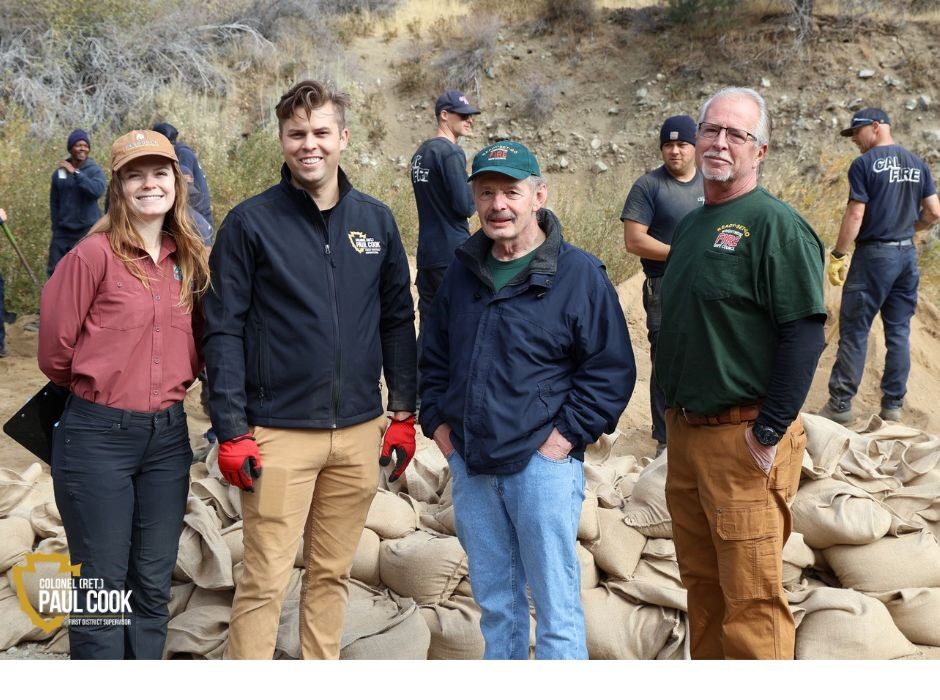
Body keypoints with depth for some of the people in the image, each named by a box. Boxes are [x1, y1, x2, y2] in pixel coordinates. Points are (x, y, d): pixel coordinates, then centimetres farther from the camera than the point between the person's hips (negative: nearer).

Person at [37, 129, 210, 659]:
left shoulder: (190, 259, 6)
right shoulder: (95, 254, -10)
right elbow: (55, 350, -4)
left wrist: (169, 385, 7)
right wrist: (98, 388, 10)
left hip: (168, 435, 5)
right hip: (98, 436, -5)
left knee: (153, 586, 13)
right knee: (103, 589, 4)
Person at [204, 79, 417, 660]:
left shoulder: (376, 220, 6)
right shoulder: (251, 223, -5)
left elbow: (398, 321, 10)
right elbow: (224, 331, -6)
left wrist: (404, 413, 8)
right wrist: (231, 431, -11)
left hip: (360, 433, 4)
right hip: (279, 435, -3)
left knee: (333, 573, 15)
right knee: (265, 582, 0)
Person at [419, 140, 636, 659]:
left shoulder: (579, 274, -7)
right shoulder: (462, 272, 10)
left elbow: (612, 367, -7)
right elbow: (434, 357, 20)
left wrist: (568, 433, -12)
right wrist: (437, 419, 9)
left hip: (543, 464, -5)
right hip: (469, 464, 6)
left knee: (556, 606, 2)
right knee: (494, 601, 17)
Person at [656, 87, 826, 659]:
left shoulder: (776, 225, -11)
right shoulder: (691, 225, 15)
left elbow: (805, 332, -18)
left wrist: (770, 432, -20)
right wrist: (674, 411, 17)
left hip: (745, 441, -8)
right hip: (685, 430, 8)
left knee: (752, 599, -2)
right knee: (701, 584, 18)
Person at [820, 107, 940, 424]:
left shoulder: (864, 164, -9)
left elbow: (855, 214, -14)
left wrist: (838, 255, -8)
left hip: (874, 255, -6)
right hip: (908, 255, 6)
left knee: (854, 330, 0)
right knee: (899, 330, 10)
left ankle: (840, 404, 3)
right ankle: (893, 405, 13)